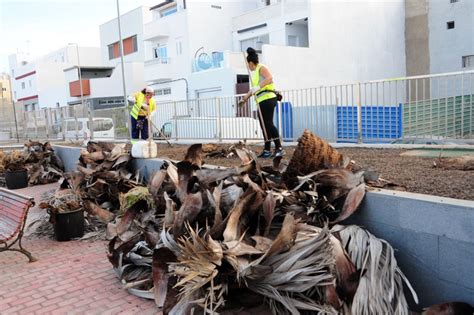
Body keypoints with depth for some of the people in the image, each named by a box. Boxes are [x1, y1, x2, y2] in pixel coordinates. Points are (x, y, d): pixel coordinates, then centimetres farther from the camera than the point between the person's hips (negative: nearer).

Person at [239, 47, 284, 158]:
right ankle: (267, 150, 10)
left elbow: (269, 78, -21)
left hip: (267, 99, -9)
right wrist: (245, 99, 41)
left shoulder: (261, 68, -2)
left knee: (268, 124, -16)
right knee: (264, 125, 7)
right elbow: (254, 89, 35)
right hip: (262, 101, 9)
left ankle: (279, 148, -17)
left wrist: (258, 86, -29)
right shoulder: (255, 72, 24)